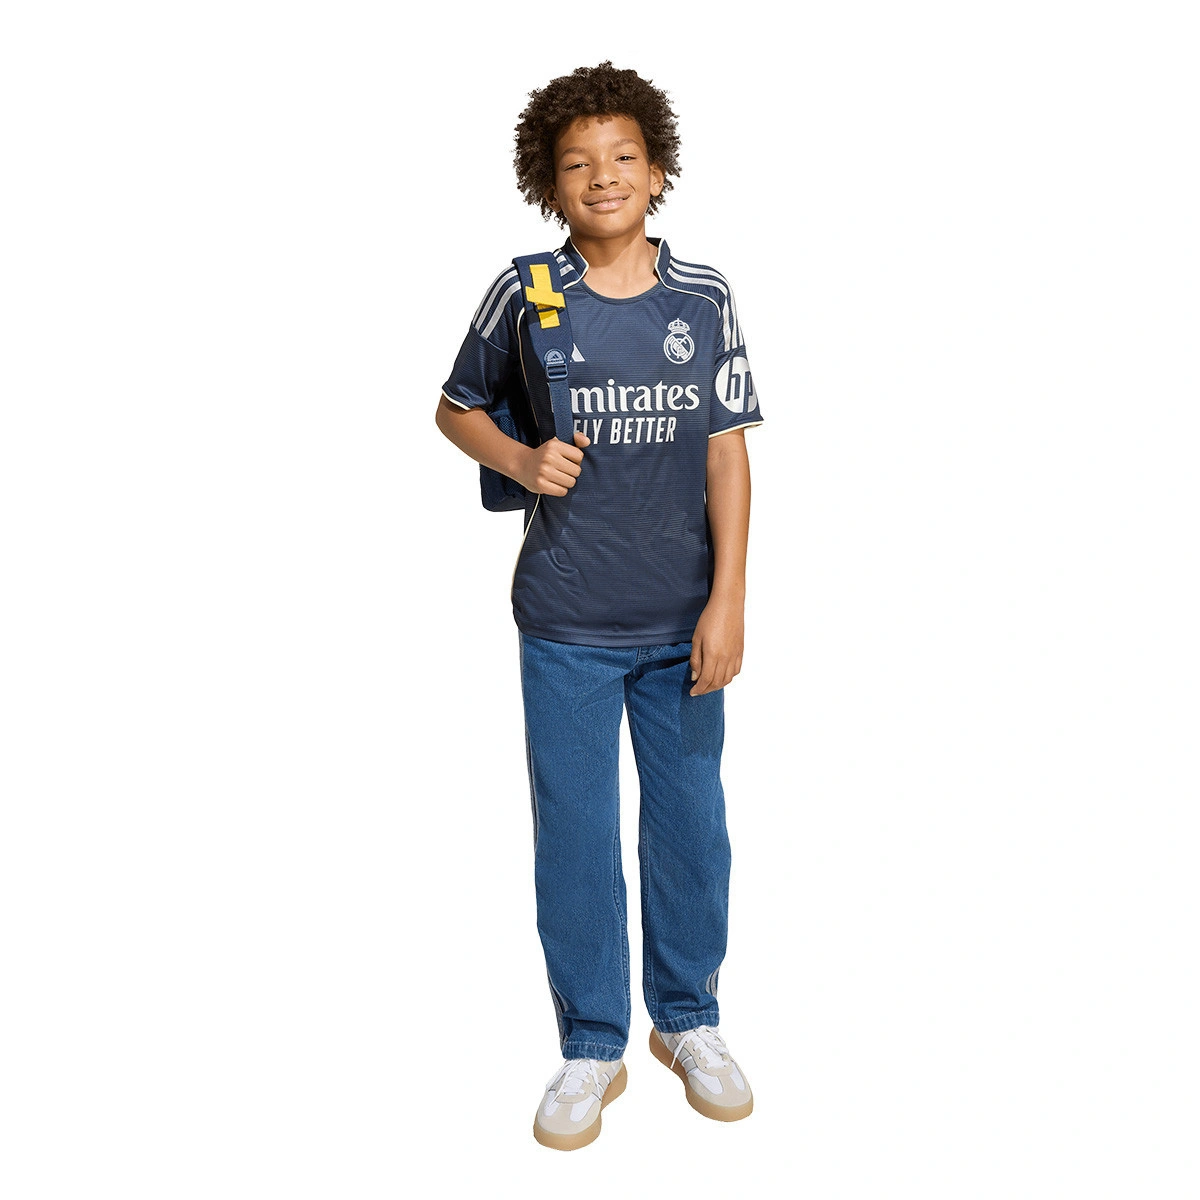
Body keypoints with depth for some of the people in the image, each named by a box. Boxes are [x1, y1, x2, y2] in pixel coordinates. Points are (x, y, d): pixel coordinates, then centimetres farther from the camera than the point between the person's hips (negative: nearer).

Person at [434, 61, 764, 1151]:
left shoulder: (705, 297, 0)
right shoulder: (524, 294, -3)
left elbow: (728, 453, 0)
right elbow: (458, 409, 10)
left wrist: (728, 600, -5)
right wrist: (520, 459, -10)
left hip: (682, 623, 1)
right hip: (565, 623, -1)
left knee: (691, 824, 12)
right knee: (574, 835, 7)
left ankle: (689, 1020, 35)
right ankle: (592, 1048, 26)